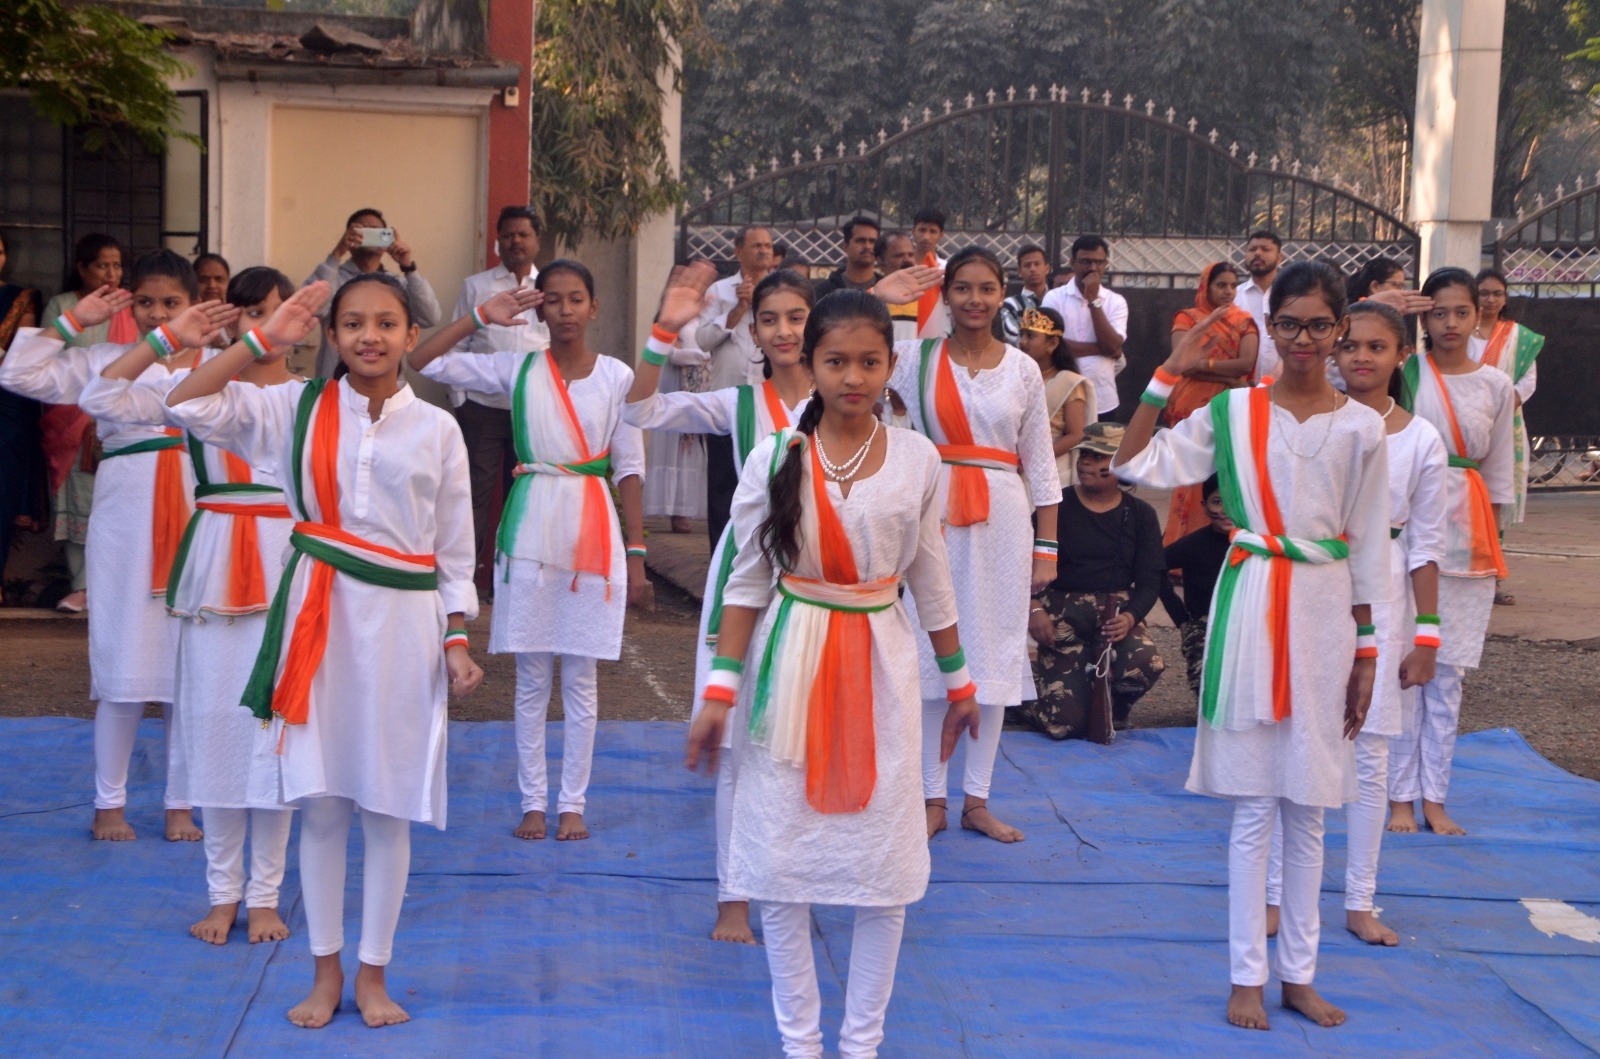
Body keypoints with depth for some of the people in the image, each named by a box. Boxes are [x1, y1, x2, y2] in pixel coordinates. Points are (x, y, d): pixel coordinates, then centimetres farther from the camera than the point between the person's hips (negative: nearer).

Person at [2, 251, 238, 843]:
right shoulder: (104, 360, 6)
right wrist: (74, 321, 0)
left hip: (194, 525, 1)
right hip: (124, 525, -1)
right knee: (122, 665, 4)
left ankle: (180, 804, 19)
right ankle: (109, 803, 19)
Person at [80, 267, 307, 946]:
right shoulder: (191, 384, 5)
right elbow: (101, 398, -6)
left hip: (287, 570, -1)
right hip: (213, 569, 1)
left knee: (276, 727, 1)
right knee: (211, 721, 5)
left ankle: (263, 895, 14)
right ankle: (223, 892, 19)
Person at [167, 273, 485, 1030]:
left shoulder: (436, 429, 2)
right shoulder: (296, 408, 2)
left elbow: (454, 548, 6)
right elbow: (187, 404, -6)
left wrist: (456, 641, 1)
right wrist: (264, 342, -7)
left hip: (403, 622, 0)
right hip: (319, 616, 0)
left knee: (388, 808, 6)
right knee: (319, 802, 5)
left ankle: (373, 974, 20)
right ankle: (326, 972, 20)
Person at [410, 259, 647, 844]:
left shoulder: (617, 376, 2)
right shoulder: (516, 368, 3)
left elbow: (629, 467, 4)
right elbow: (422, 360, -2)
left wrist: (636, 550, 1)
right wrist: (482, 316, -5)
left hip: (591, 529, 0)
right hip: (530, 526, 1)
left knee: (580, 678, 5)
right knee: (531, 677, 6)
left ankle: (573, 802, 14)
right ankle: (533, 800, 15)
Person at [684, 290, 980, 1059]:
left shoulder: (917, 460, -1)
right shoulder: (774, 459, -4)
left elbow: (930, 578, 9)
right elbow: (748, 581, 0)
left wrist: (958, 679, 14)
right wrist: (722, 689, -4)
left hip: (881, 667, 1)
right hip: (792, 663, -1)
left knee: (886, 873, 4)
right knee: (782, 865, 3)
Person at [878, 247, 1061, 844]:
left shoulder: (1023, 369, 5)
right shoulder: (916, 358, 1)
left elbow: (1040, 463, 7)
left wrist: (1046, 545, 3)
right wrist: (878, 299, -8)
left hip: (1001, 519, 1)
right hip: (933, 514, -1)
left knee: (994, 653, 6)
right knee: (930, 652, 3)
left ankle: (977, 800, 17)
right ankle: (932, 798, 15)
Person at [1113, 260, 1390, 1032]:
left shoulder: (1360, 427, 2)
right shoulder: (1232, 412, -1)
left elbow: (1369, 549, 6)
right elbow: (1134, 465, -8)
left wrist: (1365, 650, 5)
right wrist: (1168, 374, -12)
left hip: (1326, 611, 1)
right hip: (1251, 603, -1)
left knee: (1308, 808, 9)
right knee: (1253, 806, 2)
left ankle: (1299, 973, 21)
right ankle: (1247, 976, 12)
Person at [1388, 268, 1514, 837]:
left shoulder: (1496, 386, 8)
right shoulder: (1405, 370, 1)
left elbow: (1497, 471, 13)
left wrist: (1490, 539, 11)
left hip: (1466, 536, 3)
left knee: (1447, 670, 6)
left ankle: (1434, 797, 13)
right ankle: (1401, 797, 6)